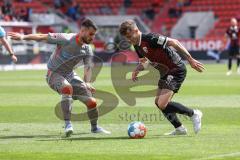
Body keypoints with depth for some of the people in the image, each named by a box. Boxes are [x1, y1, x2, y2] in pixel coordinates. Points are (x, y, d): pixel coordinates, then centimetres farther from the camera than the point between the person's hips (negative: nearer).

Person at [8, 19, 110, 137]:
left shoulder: (87, 50, -5)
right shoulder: (66, 39, -25)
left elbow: (88, 67, -8)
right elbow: (43, 37, -28)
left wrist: (87, 83, -28)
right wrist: (23, 37, -39)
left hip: (70, 75, 6)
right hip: (54, 74, -6)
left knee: (92, 102, -1)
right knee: (67, 88, -39)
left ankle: (94, 127, 27)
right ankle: (68, 124, -33)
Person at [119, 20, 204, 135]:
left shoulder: (150, 38, -22)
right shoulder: (137, 46, 7)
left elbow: (174, 43, -23)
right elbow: (144, 60, 23)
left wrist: (190, 60, -24)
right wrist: (136, 70, 1)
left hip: (176, 70, -10)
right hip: (166, 73, 10)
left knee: (162, 104, -16)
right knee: (158, 102, 12)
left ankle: (193, 114, -1)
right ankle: (179, 128, 21)